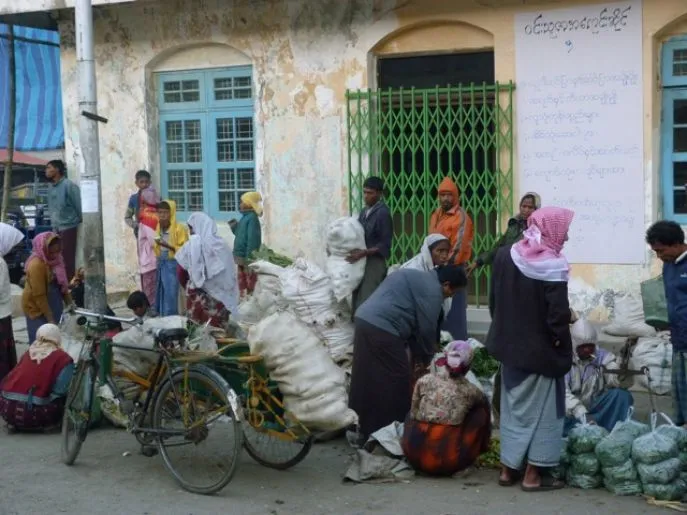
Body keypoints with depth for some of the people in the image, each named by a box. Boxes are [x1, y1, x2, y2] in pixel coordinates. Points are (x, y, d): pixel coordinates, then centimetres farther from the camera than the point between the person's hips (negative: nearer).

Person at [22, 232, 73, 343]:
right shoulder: (36, 265, -24)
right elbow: (39, 295, -24)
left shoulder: (54, 260, 1)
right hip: (37, 310, -8)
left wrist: (69, 302, 6)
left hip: (51, 307, 8)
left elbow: (61, 284, 14)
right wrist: (50, 318, -22)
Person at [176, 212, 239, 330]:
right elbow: (231, 276, 4)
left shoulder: (190, 246, -5)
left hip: (199, 298, -2)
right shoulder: (223, 246, 1)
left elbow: (181, 276, 3)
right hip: (221, 298, 2)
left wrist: (189, 288, 20)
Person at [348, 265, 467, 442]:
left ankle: (365, 430, 25)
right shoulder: (432, 290, -6)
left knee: (368, 380, 16)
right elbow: (426, 329, -4)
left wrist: (417, 354, 26)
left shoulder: (418, 278, 26)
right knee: (395, 381, 1)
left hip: (364, 320, 10)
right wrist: (427, 359, 12)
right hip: (382, 329, -10)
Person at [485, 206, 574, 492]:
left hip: (509, 345, 6)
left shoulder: (504, 256, 1)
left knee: (513, 406, 16)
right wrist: (560, 340, -4)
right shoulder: (553, 265, -19)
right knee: (540, 410, 6)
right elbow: (558, 313, -21)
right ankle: (533, 474, 9)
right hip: (541, 350, -6)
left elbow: (493, 300, 8)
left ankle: (508, 467, 22)